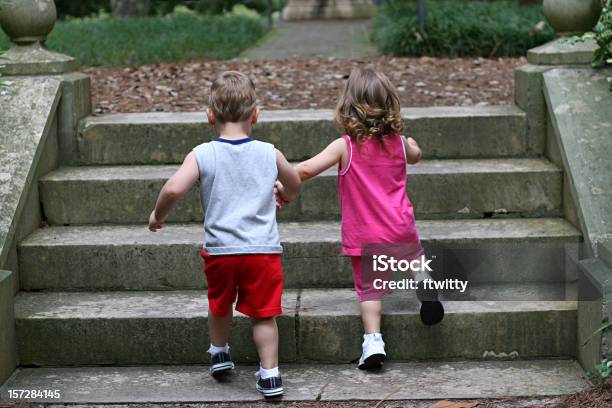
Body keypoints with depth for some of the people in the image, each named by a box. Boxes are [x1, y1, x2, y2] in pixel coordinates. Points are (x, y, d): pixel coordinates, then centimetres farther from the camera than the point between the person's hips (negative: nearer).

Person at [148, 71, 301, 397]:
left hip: (220, 250, 0)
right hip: (263, 248, 0)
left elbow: (173, 189, -18)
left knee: (220, 305, 25)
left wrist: (158, 215, 2)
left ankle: (219, 354, 43)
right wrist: (285, 196, 45)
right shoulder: (269, 154, 3)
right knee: (263, 314, 10)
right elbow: (294, 184, 22)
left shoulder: (202, 155, -6)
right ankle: (269, 374, 8)